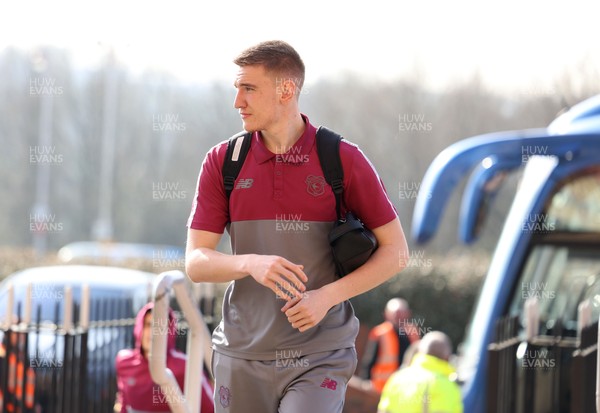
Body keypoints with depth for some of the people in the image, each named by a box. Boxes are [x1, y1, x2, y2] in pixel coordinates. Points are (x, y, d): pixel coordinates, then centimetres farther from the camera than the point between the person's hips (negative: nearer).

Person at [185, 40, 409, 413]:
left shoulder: (344, 160, -3)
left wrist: (327, 296, -14)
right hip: (243, 356, 3)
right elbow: (195, 263, -1)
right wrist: (252, 264, -22)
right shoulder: (222, 162, 4)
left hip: (319, 357, -3)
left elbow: (395, 251, 0)